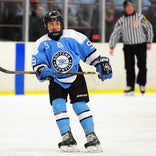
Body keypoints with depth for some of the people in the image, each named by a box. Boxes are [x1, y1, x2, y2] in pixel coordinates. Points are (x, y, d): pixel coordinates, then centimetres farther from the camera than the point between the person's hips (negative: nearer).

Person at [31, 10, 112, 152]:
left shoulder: (73, 36, -10)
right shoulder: (41, 44, -7)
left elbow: (90, 51, -2)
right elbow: (37, 63, -12)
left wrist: (102, 64, -3)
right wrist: (42, 71, -33)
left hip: (75, 77, -1)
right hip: (56, 80, 2)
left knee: (80, 105, -10)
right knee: (58, 105, -14)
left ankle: (91, 137, -2)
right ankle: (67, 137, -8)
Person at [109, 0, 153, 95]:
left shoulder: (140, 17, -1)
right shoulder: (121, 20, 3)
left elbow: (149, 28, 2)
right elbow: (115, 33, 3)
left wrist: (149, 42, -2)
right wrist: (112, 46, -3)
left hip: (141, 45, -2)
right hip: (128, 46, 2)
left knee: (142, 66, -3)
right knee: (129, 67, 0)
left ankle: (141, 84, 17)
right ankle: (130, 87, 5)